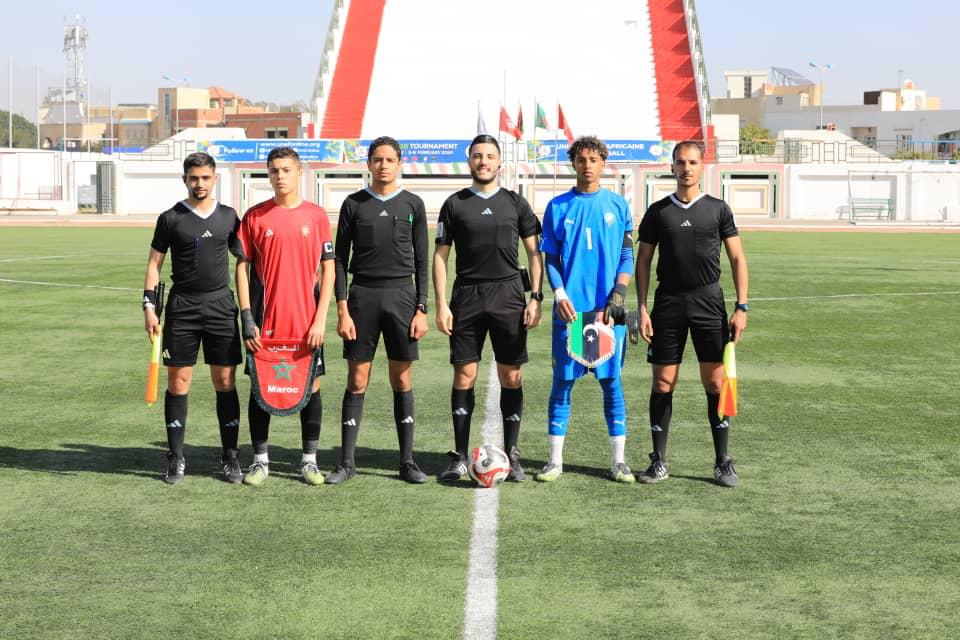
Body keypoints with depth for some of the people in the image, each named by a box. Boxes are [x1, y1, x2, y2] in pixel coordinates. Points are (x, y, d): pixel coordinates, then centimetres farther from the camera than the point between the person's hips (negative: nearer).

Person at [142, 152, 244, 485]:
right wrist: (149, 306, -4)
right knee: (178, 383, 0)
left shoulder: (228, 217, 7)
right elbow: (154, 263, 5)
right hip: (182, 306, -1)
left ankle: (230, 457, 11)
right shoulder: (171, 218, 2)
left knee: (225, 382, 2)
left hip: (221, 305, 1)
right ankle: (176, 459, 10)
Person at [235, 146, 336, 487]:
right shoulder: (255, 216, 2)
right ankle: (260, 461, 14)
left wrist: (320, 318, -6)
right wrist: (247, 319, -5)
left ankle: (309, 460, 15)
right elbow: (242, 267, 3)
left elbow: (328, 269, 2)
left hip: (306, 321, 0)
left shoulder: (316, 215, 2)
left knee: (311, 385, 3)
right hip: (265, 321, 0)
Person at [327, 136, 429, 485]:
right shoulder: (354, 204, 4)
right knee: (357, 381, 0)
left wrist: (421, 309, -1)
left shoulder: (412, 204, 6)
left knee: (402, 380, 4)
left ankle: (407, 461, 11)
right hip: (363, 295, 0)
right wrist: (342, 310, -4)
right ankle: (347, 462, 7)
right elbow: (340, 260, 4)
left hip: (401, 296, 0)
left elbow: (421, 261, 7)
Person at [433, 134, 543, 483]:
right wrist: (441, 304, -2)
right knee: (464, 376, 0)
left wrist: (536, 297, -1)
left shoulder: (515, 203, 8)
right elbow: (440, 255, 6)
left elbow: (534, 252, 9)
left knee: (511, 377, 1)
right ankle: (459, 457, 8)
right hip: (467, 296, 0)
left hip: (508, 296, 0)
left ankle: (511, 455, 10)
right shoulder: (455, 204, 7)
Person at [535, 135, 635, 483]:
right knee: (563, 380, 2)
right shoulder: (558, 206, 6)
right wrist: (559, 294, -8)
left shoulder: (618, 205, 6)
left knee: (611, 380, 3)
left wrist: (617, 296, -8)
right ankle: (555, 459, 10)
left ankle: (618, 459, 10)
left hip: (608, 308, 0)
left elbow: (627, 257, 5)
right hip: (570, 308, 0)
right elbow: (550, 256, 7)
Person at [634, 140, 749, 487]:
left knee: (715, 382, -2)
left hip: (708, 301, -1)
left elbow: (737, 258, 6)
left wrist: (741, 307, -3)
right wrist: (642, 308, -1)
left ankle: (722, 462, 8)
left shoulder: (718, 209, 5)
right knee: (663, 382, 1)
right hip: (668, 302, 1)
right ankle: (658, 461, 10)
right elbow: (643, 261, 9)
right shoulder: (658, 211, 7)